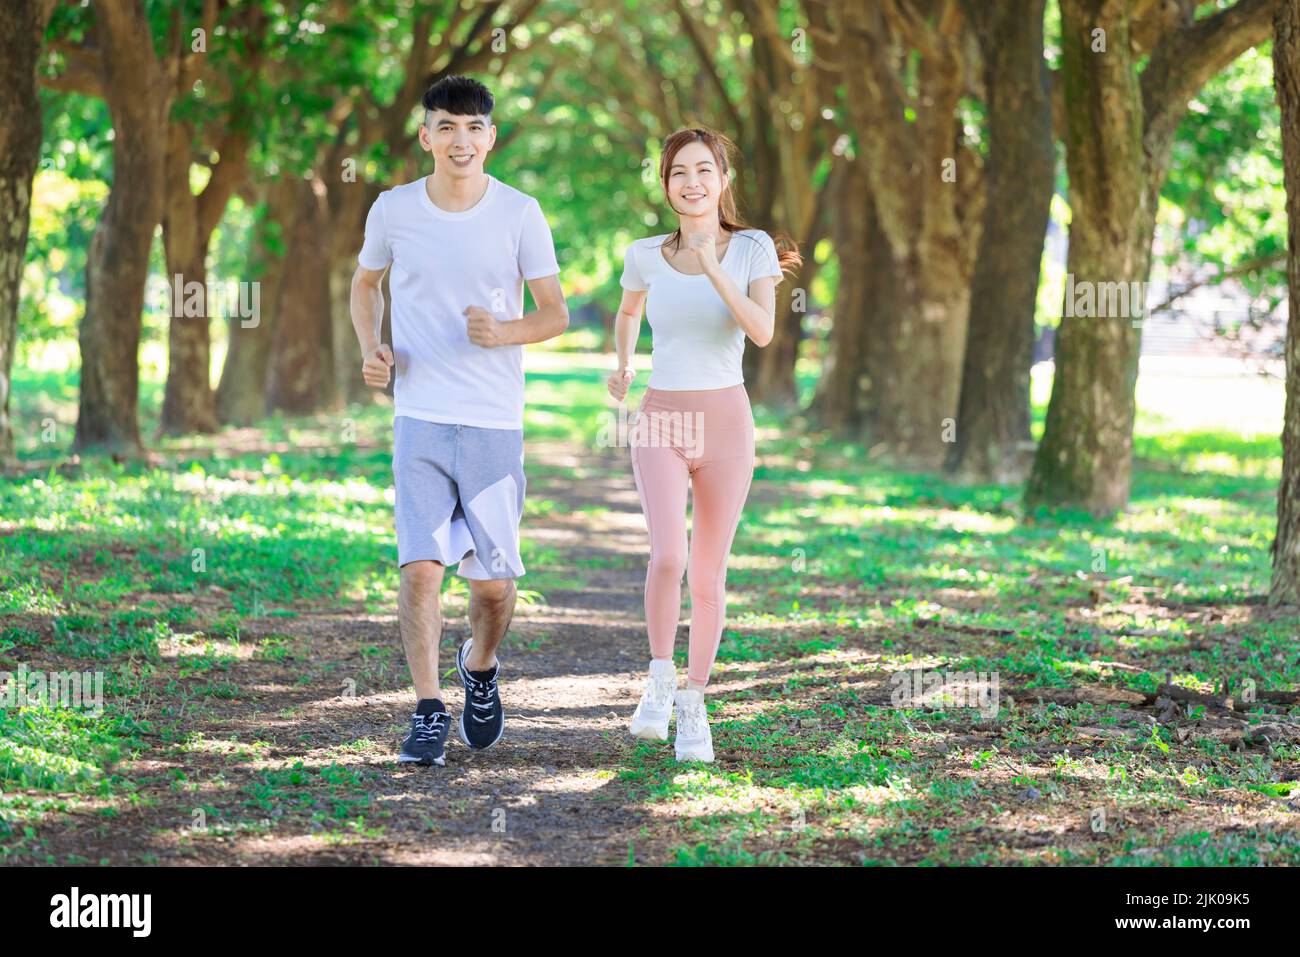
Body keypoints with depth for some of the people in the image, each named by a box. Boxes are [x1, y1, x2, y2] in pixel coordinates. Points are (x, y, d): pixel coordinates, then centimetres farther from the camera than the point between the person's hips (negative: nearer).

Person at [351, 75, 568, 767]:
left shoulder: (520, 214, -1)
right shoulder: (393, 210, 2)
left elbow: (555, 313, 4)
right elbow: (365, 282, 21)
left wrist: (503, 332, -17)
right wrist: (370, 348, 3)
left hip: (496, 424, 0)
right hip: (419, 418, 0)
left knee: (493, 583, 3)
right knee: (420, 567, -13)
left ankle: (480, 668, 34)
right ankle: (428, 714, -5)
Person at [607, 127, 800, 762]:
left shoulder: (753, 248, -4)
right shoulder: (644, 255, 1)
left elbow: (763, 331, -20)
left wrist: (712, 268, -27)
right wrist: (621, 367, 16)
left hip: (725, 425, 0)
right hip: (659, 427, 0)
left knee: (708, 575, 6)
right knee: (667, 557, -21)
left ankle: (693, 705, 24)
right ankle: (659, 678, 1)